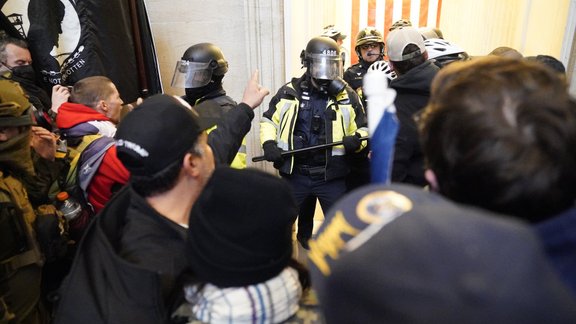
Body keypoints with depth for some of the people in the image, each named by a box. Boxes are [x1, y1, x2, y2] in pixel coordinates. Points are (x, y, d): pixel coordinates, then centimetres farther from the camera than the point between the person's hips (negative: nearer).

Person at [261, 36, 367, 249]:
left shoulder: (347, 96, -1)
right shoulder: (289, 92, -1)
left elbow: (362, 128, 9)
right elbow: (269, 120, 10)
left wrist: (356, 140, -14)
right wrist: (269, 144, -8)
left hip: (331, 175, 0)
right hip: (294, 172, 1)